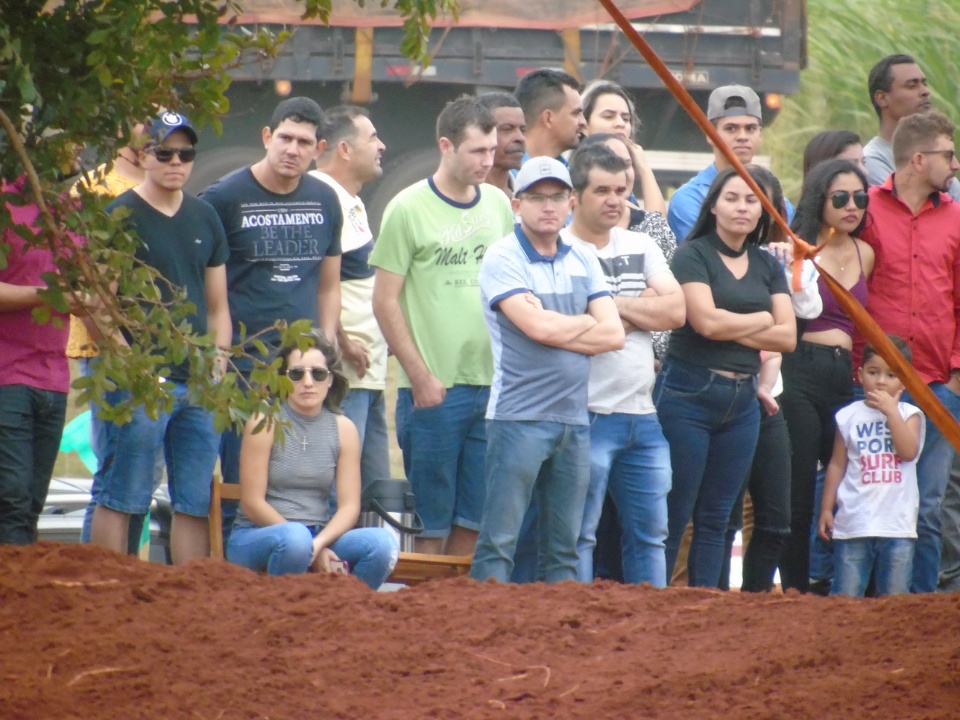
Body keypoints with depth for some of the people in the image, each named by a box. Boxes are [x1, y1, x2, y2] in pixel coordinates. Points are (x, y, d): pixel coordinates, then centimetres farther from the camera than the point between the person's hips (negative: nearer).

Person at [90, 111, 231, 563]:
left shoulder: (205, 219, 15)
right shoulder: (119, 216, -3)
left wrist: (217, 369, 7)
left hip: (199, 385, 6)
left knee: (196, 503, 6)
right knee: (120, 500, -5)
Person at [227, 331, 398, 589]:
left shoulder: (343, 429, 6)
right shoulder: (265, 423, -5)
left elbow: (349, 506, 0)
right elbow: (252, 503, -9)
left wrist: (317, 544, -19)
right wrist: (303, 544, -15)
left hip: (323, 538, 4)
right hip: (256, 536, -4)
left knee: (383, 542, -23)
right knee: (294, 538, -38)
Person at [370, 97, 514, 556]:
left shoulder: (498, 205, 10)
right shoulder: (409, 208, -5)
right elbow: (385, 300, -6)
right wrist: (421, 377, -10)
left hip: (491, 387, 5)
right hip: (433, 391, -5)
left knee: (474, 520, 6)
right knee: (433, 524, -2)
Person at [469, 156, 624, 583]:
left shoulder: (583, 260, 13)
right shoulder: (502, 259, -4)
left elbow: (613, 334, 3)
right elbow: (539, 326, -17)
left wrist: (555, 331, -9)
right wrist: (587, 322, 0)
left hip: (575, 419, 6)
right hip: (519, 417, -6)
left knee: (564, 546, 8)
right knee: (499, 542, -8)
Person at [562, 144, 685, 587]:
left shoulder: (641, 247, 15)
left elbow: (676, 311, 4)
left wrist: (616, 304, -6)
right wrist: (641, 310, -6)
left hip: (643, 415, 7)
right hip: (588, 415, -7)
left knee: (649, 533, 10)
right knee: (579, 535, -5)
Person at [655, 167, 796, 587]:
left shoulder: (767, 266, 13)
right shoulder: (693, 255, -4)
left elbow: (788, 336, 3)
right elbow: (706, 320, -17)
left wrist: (730, 327, -9)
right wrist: (762, 320, -2)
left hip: (742, 399, 6)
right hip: (688, 394, -6)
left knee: (716, 518, 9)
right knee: (672, 516, -4)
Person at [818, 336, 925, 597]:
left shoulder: (909, 414, 5)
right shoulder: (849, 416, 6)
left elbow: (908, 451, -13)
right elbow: (837, 465, 10)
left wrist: (891, 411, -12)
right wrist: (826, 508, 7)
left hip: (897, 524, 0)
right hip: (853, 523, 0)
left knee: (895, 595, 1)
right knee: (845, 596, -1)